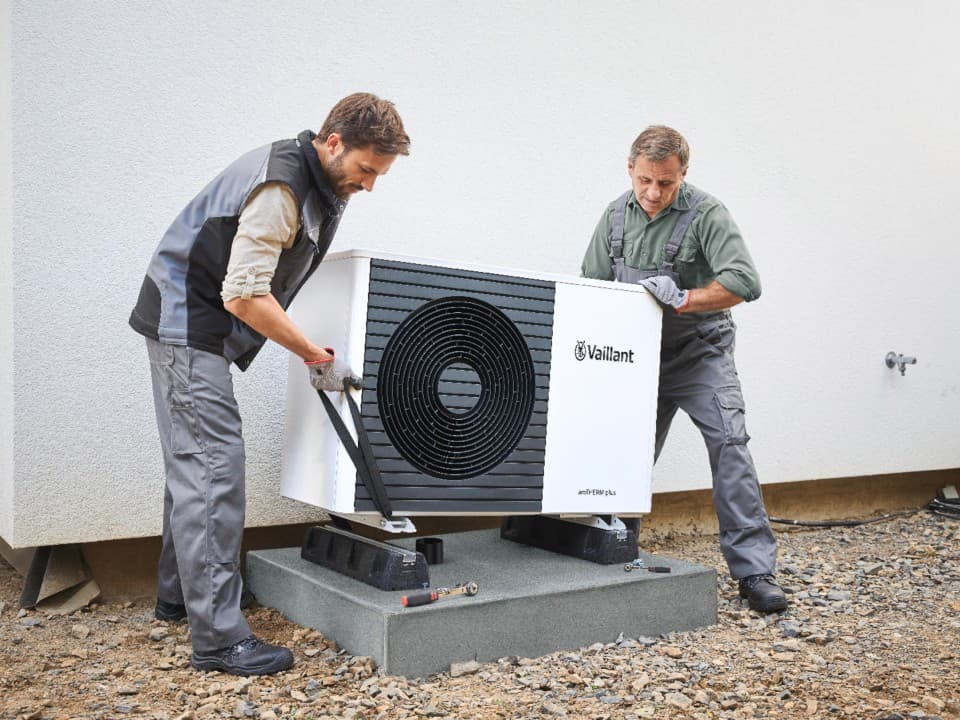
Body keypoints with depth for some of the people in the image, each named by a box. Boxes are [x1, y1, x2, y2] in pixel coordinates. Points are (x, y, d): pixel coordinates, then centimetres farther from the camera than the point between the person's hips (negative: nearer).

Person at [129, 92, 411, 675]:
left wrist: (312, 353, 13)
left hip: (199, 327, 10)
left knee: (196, 463, 16)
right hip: (190, 325, -10)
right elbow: (244, 297, -27)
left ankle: (179, 594, 30)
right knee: (214, 466, -13)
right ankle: (219, 637, -8)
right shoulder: (279, 188, -23)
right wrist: (317, 357, -21)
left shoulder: (315, 184, 7)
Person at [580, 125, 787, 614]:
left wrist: (682, 299, -28)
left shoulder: (705, 215, -15)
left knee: (729, 444, -15)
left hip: (700, 354, -4)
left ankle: (754, 570, -9)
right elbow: (591, 284, 7)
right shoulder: (617, 215, 2)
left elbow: (744, 282, -25)